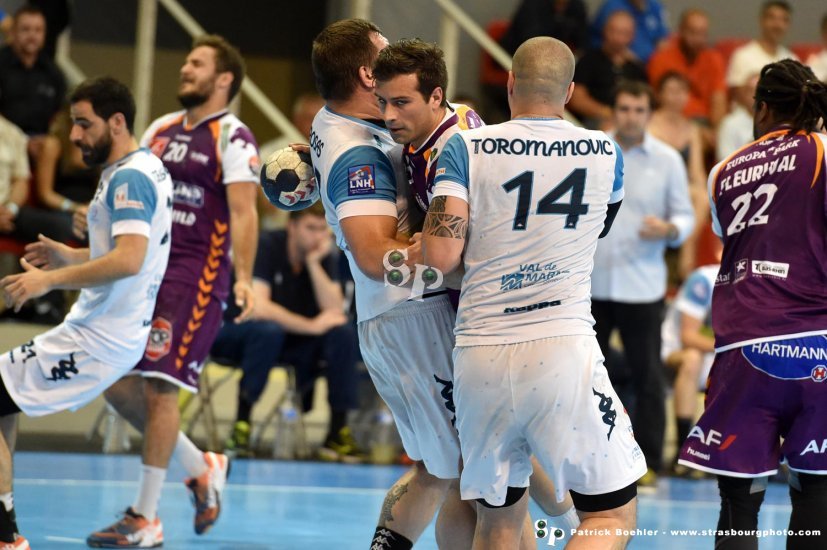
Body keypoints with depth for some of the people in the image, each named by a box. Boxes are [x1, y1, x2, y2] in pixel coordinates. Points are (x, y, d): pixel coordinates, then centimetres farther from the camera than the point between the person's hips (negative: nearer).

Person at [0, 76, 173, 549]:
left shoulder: (129, 178, -17)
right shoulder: (148, 169, 14)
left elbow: (129, 260, -30)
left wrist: (52, 280, -27)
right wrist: (69, 258, 14)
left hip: (97, 341, -11)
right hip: (108, 331, 11)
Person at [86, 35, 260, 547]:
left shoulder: (233, 139, -7)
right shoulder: (161, 130, 15)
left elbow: (243, 212, -16)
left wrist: (243, 278, -27)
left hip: (197, 274, -8)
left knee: (159, 387, -11)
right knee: (118, 385, 4)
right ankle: (202, 467, 22)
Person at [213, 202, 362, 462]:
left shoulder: (325, 256, -3)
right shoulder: (267, 246, -20)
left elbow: (335, 311, -16)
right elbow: (258, 308, -32)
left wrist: (314, 263, -23)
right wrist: (312, 326, -27)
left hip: (293, 341, 5)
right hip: (236, 335, -5)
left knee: (343, 333, -18)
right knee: (268, 330, -39)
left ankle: (338, 431, -17)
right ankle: (241, 425, -32)